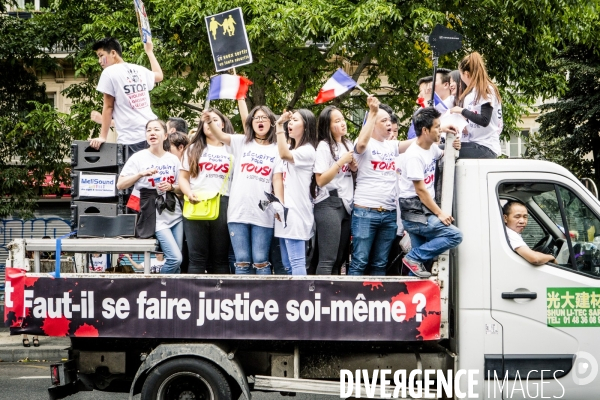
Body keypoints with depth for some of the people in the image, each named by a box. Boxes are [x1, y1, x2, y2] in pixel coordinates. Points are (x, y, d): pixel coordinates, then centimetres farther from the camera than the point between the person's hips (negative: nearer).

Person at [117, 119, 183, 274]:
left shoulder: (174, 159, 8)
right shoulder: (138, 158, -3)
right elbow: (120, 185, -6)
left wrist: (171, 187, -7)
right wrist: (141, 174, -18)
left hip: (175, 213, 4)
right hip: (156, 216, -4)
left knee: (176, 262, 1)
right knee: (175, 259, -15)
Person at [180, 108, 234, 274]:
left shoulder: (231, 150, 15)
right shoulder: (194, 149, 18)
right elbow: (183, 177, 12)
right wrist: (189, 193, -8)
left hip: (223, 205, 0)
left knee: (220, 258, 1)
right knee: (197, 257, -3)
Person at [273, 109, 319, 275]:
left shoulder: (308, 150, -7)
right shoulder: (289, 148, 20)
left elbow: (284, 155, -26)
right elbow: (277, 177, 12)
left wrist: (279, 126, -22)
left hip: (296, 212, -9)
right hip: (284, 212, 9)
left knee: (297, 263, -13)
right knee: (288, 265, 9)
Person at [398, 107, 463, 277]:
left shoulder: (432, 147, 9)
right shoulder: (414, 155, -18)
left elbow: (442, 155, 34)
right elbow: (420, 190, -19)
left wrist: (453, 148, 11)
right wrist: (440, 213, -14)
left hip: (424, 212, 9)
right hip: (414, 213, -9)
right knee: (454, 235, -19)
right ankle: (414, 257, -14)